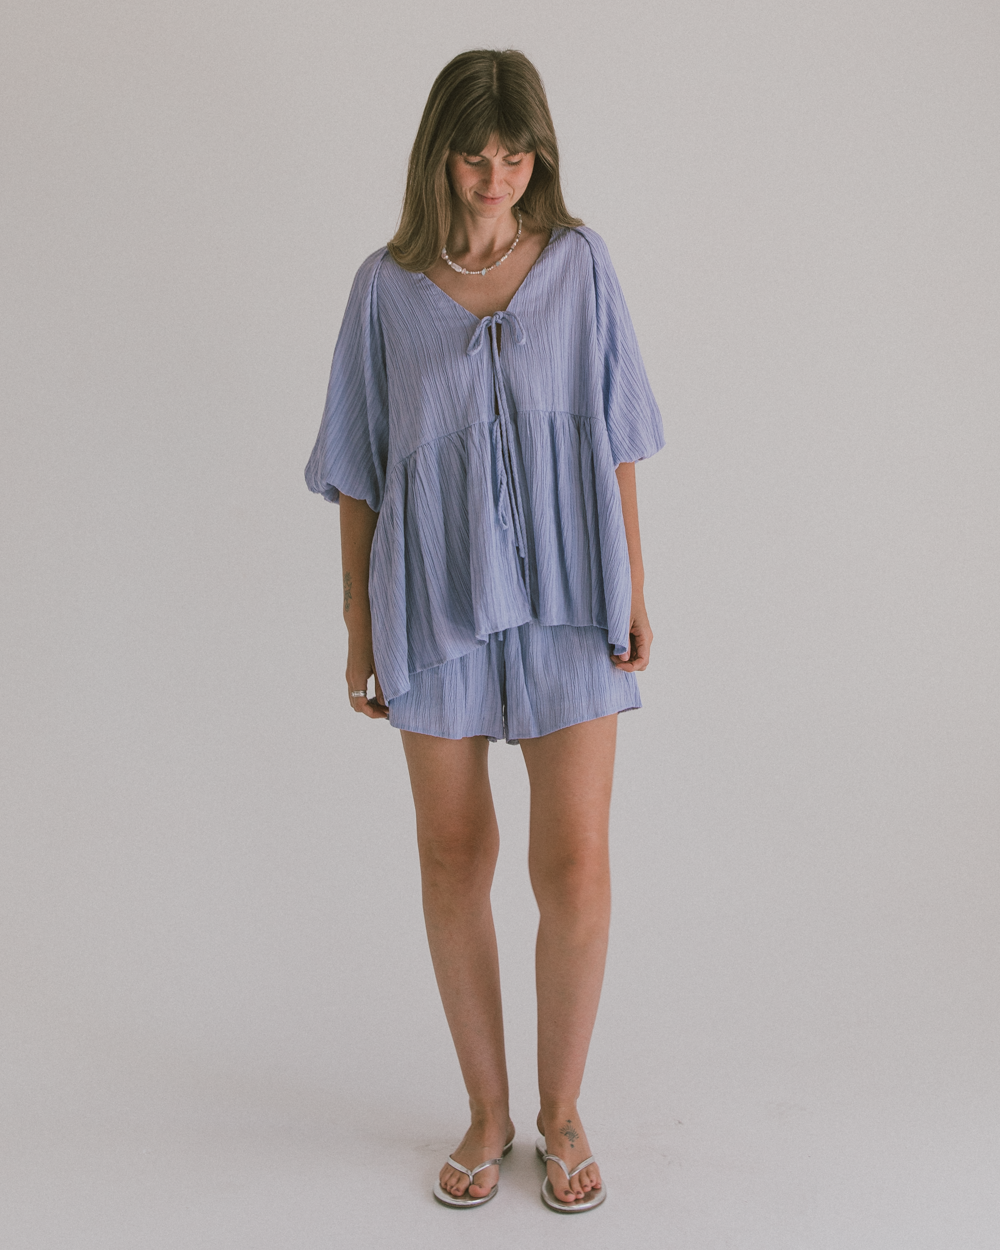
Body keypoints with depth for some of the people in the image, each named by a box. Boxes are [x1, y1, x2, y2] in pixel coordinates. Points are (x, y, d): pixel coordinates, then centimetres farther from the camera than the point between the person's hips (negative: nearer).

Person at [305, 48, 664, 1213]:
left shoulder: (579, 264, 2)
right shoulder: (387, 289, 2)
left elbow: (616, 440, 4)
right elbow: (358, 473, 4)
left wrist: (635, 587, -1)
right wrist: (358, 627, 4)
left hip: (564, 594, 0)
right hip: (435, 597, 1)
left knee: (575, 864, -3)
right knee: (453, 856, 8)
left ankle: (562, 1110, 20)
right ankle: (487, 1112, 26)